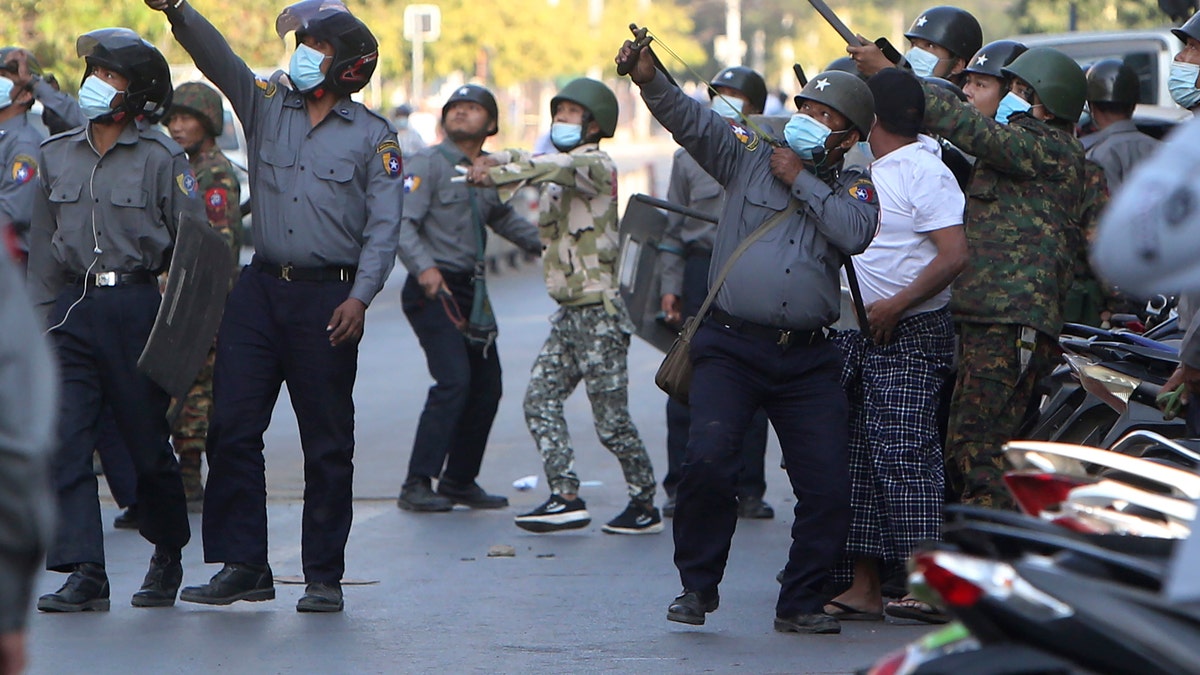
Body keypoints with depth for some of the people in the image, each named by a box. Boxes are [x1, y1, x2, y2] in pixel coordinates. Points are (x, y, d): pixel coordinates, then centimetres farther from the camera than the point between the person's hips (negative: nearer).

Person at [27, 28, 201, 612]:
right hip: (73, 307, 4)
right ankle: (84, 575, -8)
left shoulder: (161, 159, -3)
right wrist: (41, 316, 10)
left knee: (149, 443, 5)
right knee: (65, 443, -8)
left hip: (137, 306, -3)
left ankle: (167, 555, 29)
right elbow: (43, 245, 16)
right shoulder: (56, 156, 10)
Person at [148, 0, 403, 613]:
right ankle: (242, 566, 4)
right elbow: (216, 56, -4)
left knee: (327, 442, 2)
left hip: (327, 297, -3)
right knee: (231, 427, -2)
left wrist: (359, 297, -16)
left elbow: (384, 225, -3)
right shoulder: (267, 106, 10)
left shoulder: (373, 137, 2)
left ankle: (324, 576, 9)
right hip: (259, 287, 3)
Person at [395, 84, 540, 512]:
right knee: (454, 381, -19)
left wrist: (544, 243, 24)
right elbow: (402, 223, -16)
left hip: (472, 291, 8)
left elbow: (503, 218, 33)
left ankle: (459, 480, 20)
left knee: (486, 386, 8)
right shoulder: (429, 164, -6)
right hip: (433, 289, -8)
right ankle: (417, 485, -17)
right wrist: (424, 268, -30)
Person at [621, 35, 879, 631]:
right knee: (708, 461, -18)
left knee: (828, 486, -4)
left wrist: (799, 181, -5)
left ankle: (801, 602, 12)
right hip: (731, 347, -1)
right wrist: (649, 79, -22)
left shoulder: (851, 188, 12)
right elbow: (690, 120, -4)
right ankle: (696, 586, 0)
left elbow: (856, 234, -10)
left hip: (810, 359, 2)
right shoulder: (749, 157, 10)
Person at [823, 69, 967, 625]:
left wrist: (897, 305, -21)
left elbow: (955, 255, -20)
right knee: (860, 458, 8)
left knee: (902, 456, -12)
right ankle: (865, 585, 11)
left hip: (909, 336, -9)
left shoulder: (924, 172, -12)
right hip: (857, 335, 9)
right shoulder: (871, 170, 16)